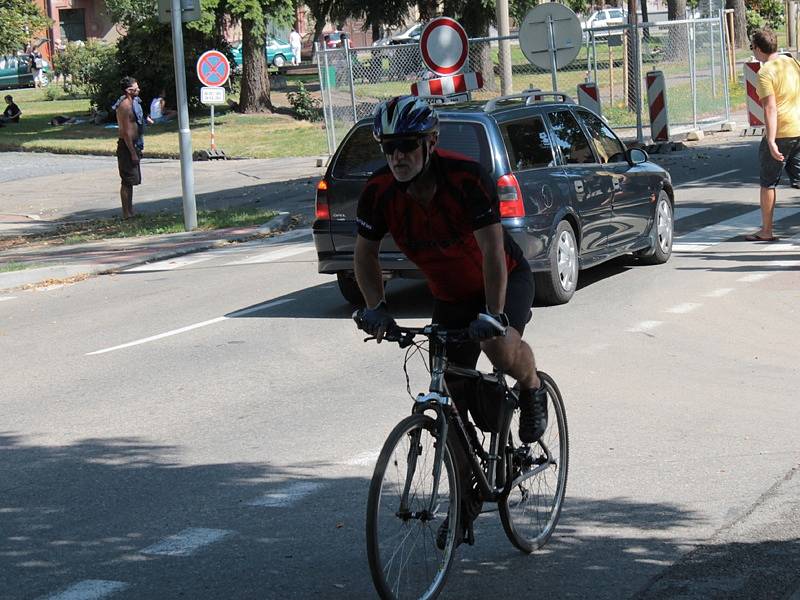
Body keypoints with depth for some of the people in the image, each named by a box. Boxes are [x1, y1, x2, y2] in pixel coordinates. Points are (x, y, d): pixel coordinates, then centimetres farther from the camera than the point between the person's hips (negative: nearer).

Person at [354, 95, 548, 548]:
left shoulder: (467, 178, -30)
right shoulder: (380, 193, -17)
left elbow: (492, 249, -32)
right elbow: (365, 254, -4)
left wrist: (493, 314, -40)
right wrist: (377, 307, -19)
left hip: (507, 279, -4)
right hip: (450, 297, 5)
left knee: (501, 348, -35)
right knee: (451, 397, 1)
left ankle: (533, 388, 1)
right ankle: (466, 500, 17)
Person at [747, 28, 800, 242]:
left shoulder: (766, 72, -13)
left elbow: (770, 108, -20)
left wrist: (771, 141, -24)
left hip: (780, 133, -6)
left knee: (768, 183, 7)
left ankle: (766, 231, 13)